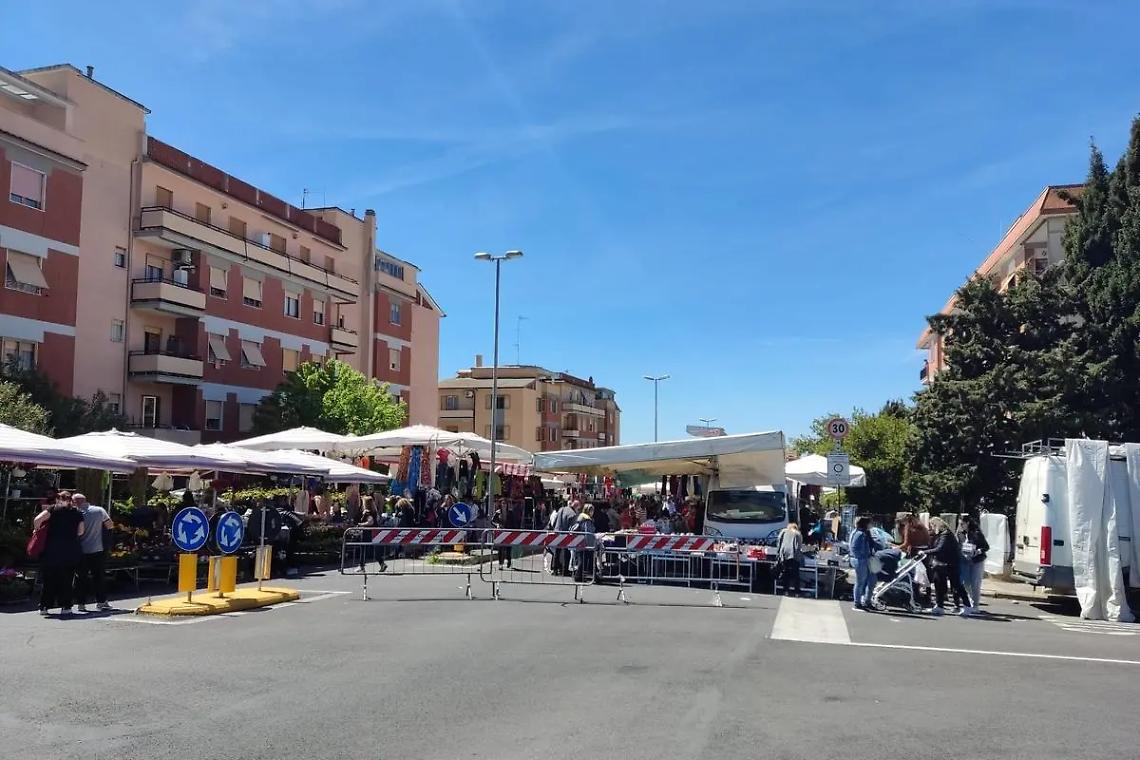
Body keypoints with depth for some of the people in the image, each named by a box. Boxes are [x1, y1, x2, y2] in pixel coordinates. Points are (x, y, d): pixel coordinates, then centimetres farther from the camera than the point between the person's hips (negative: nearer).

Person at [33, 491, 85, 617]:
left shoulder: (53, 509, 2)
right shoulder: (77, 513, 8)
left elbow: (37, 520, -12)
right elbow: (80, 532, 4)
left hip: (52, 550, -1)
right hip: (71, 550, 1)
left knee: (49, 578, 10)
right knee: (67, 579, 7)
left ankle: (44, 606, 14)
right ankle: (65, 607, 2)